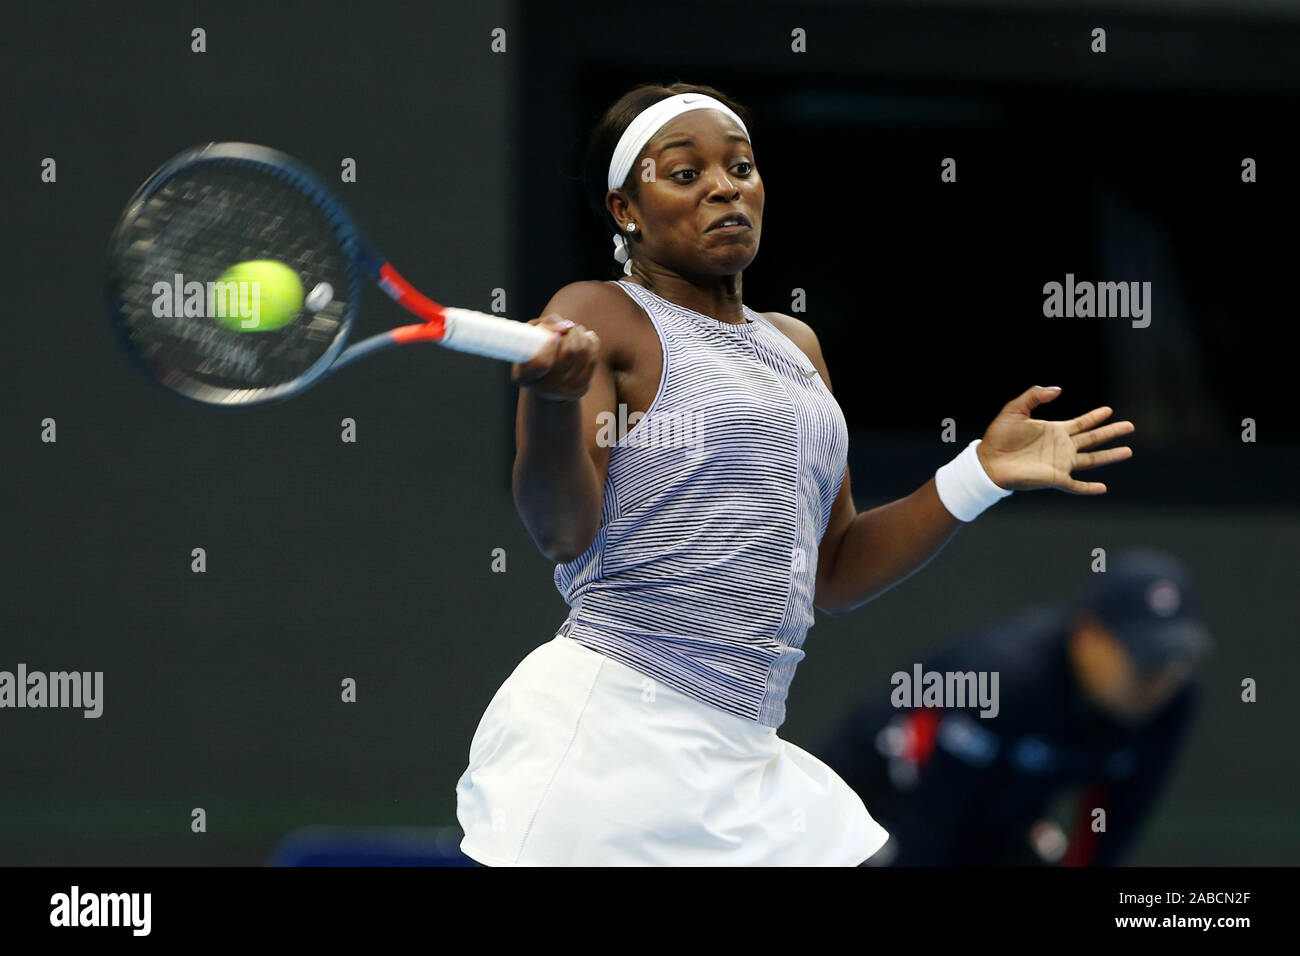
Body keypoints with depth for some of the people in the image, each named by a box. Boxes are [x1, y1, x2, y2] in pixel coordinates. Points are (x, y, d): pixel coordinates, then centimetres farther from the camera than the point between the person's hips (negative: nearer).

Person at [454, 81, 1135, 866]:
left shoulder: (795, 347, 20)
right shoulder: (599, 318, -2)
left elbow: (832, 573, 21)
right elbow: (563, 534, -15)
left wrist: (983, 476, 13)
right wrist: (551, 400, -33)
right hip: (606, 731, -7)